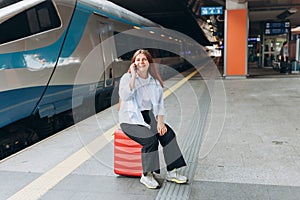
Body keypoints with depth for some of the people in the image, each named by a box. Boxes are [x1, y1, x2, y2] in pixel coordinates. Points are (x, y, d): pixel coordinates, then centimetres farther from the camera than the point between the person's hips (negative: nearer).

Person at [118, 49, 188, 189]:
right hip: (130, 119, -5)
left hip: (149, 116, 5)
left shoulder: (154, 81, 9)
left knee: (168, 133, -19)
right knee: (150, 139, -28)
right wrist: (134, 76, -23)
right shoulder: (127, 78, -4)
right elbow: (124, 96, -24)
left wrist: (160, 121, -8)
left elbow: (159, 103, 6)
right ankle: (146, 176, -11)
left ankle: (171, 172, -8)